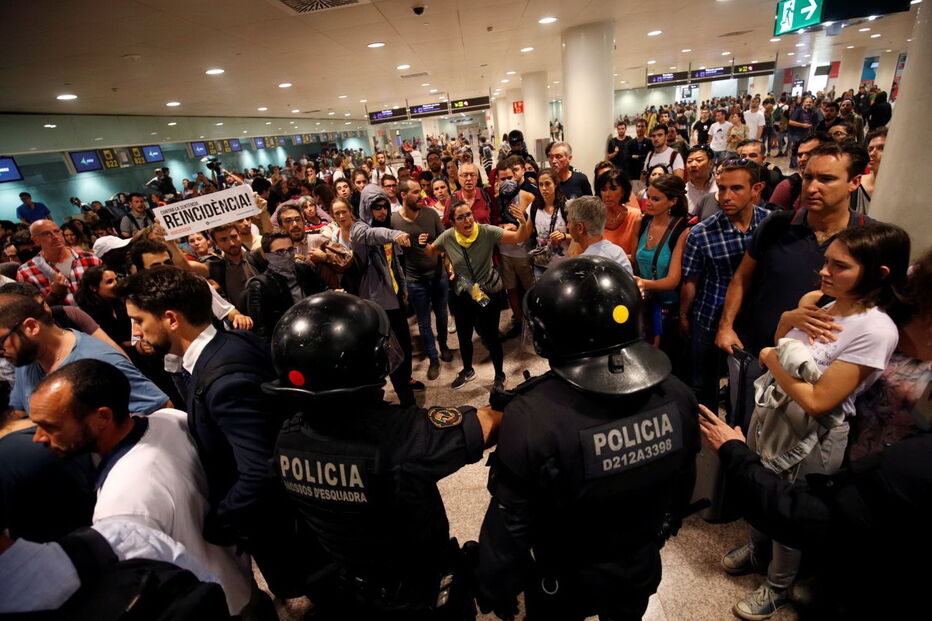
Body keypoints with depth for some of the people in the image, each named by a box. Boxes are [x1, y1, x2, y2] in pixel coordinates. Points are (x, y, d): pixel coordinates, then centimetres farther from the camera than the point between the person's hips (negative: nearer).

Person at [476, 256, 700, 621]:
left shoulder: (532, 417, -37)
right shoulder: (676, 397, -20)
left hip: (565, 584, -3)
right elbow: (682, 486, -2)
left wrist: (493, 590, -6)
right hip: (642, 570, 4)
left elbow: (510, 526, -25)